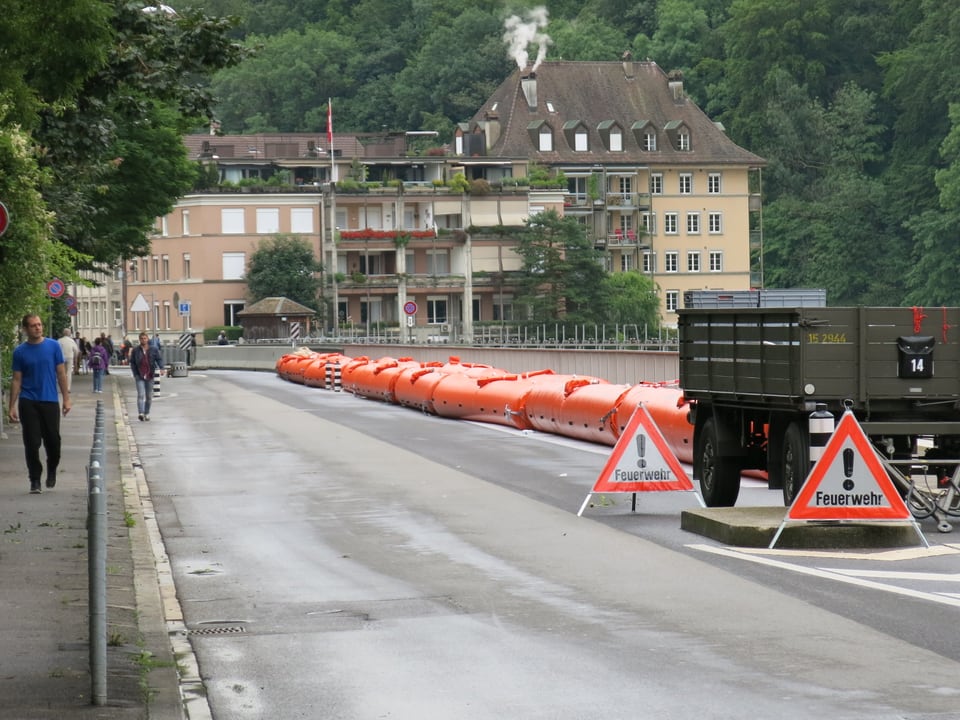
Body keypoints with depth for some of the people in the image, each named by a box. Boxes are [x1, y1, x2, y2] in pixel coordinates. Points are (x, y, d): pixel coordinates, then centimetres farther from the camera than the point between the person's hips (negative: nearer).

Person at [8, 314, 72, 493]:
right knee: (32, 443, -2)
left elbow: (61, 374, 3)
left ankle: (52, 470, 31)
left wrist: (66, 399, -1)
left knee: (53, 440, 5)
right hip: (28, 403, 0)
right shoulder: (20, 351, 2)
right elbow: (17, 380, 4)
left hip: (50, 401, 0)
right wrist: (12, 407, 0)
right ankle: (35, 480, 7)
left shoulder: (53, 346, 1)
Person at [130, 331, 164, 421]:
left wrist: (161, 368, -19)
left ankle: (147, 413, 20)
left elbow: (159, 359, 0)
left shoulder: (153, 350, 3)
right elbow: (132, 363, 6)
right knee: (141, 395, -15)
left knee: (149, 396, 8)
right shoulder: (135, 350, 3)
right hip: (140, 377, -2)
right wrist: (135, 374, -3)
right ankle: (141, 413, -24)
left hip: (150, 376, 2)